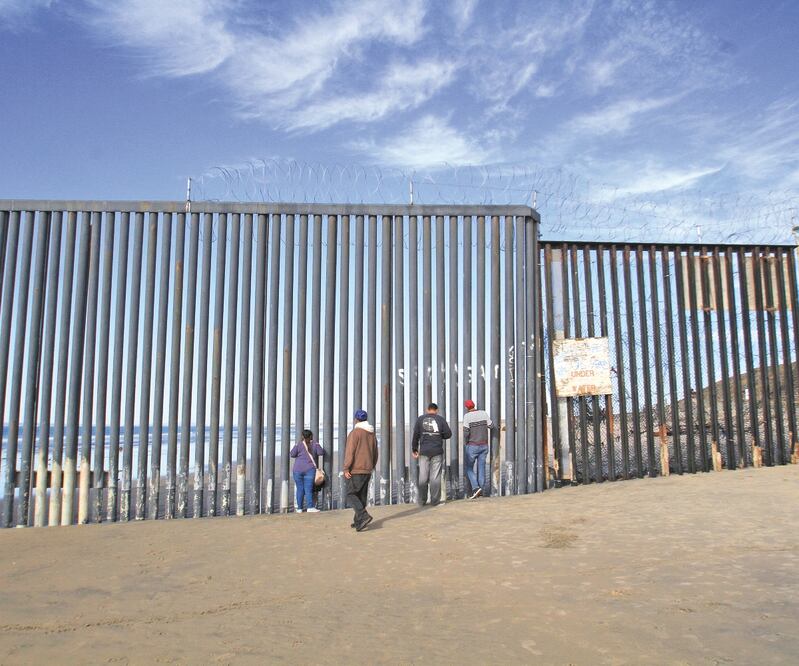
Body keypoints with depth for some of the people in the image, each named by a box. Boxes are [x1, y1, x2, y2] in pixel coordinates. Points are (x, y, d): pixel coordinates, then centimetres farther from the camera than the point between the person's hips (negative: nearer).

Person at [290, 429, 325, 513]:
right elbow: (321, 452, 5)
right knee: (308, 489, -2)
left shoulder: (299, 444, -1)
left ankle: (299, 508, 7)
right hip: (309, 469, 0)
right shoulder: (314, 444, 3)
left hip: (298, 469, 0)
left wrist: (299, 454, 13)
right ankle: (310, 507, -12)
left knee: (300, 489, 5)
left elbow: (292, 454, -5)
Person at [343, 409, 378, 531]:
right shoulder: (372, 434, 11)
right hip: (367, 471, 7)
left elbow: (350, 452, -18)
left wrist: (346, 468, -16)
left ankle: (364, 516, -18)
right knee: (361, 496, 12)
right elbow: (375, 453, 16)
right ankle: (358, 522, 14)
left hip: (355, 470, -7)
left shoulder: (355, 432, -12)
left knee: (351, 495, -2)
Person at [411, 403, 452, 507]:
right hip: (437, 452, -1)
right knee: (435, 477, 2)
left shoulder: (420, 419, 4)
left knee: (423, 477, 7)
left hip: (424, 452, 1)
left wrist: (414, 449, 8)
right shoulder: (440, 419, 1)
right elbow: (448, 434, -2)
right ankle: (434, 501, 3)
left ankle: (421, 501, 10)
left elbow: (415, 435, 2)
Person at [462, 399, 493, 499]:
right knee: (481, 467, 11)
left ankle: (475, 488, -11)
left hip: (472, 446, -5)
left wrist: (465, 442, -1)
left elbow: (466, 432, -19)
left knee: (468, 468, 6)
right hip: (484, 445, 5)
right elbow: (491, 426, 6)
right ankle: (480, 491, 13)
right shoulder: (483, 413, 0)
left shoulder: (467, 416, -13)